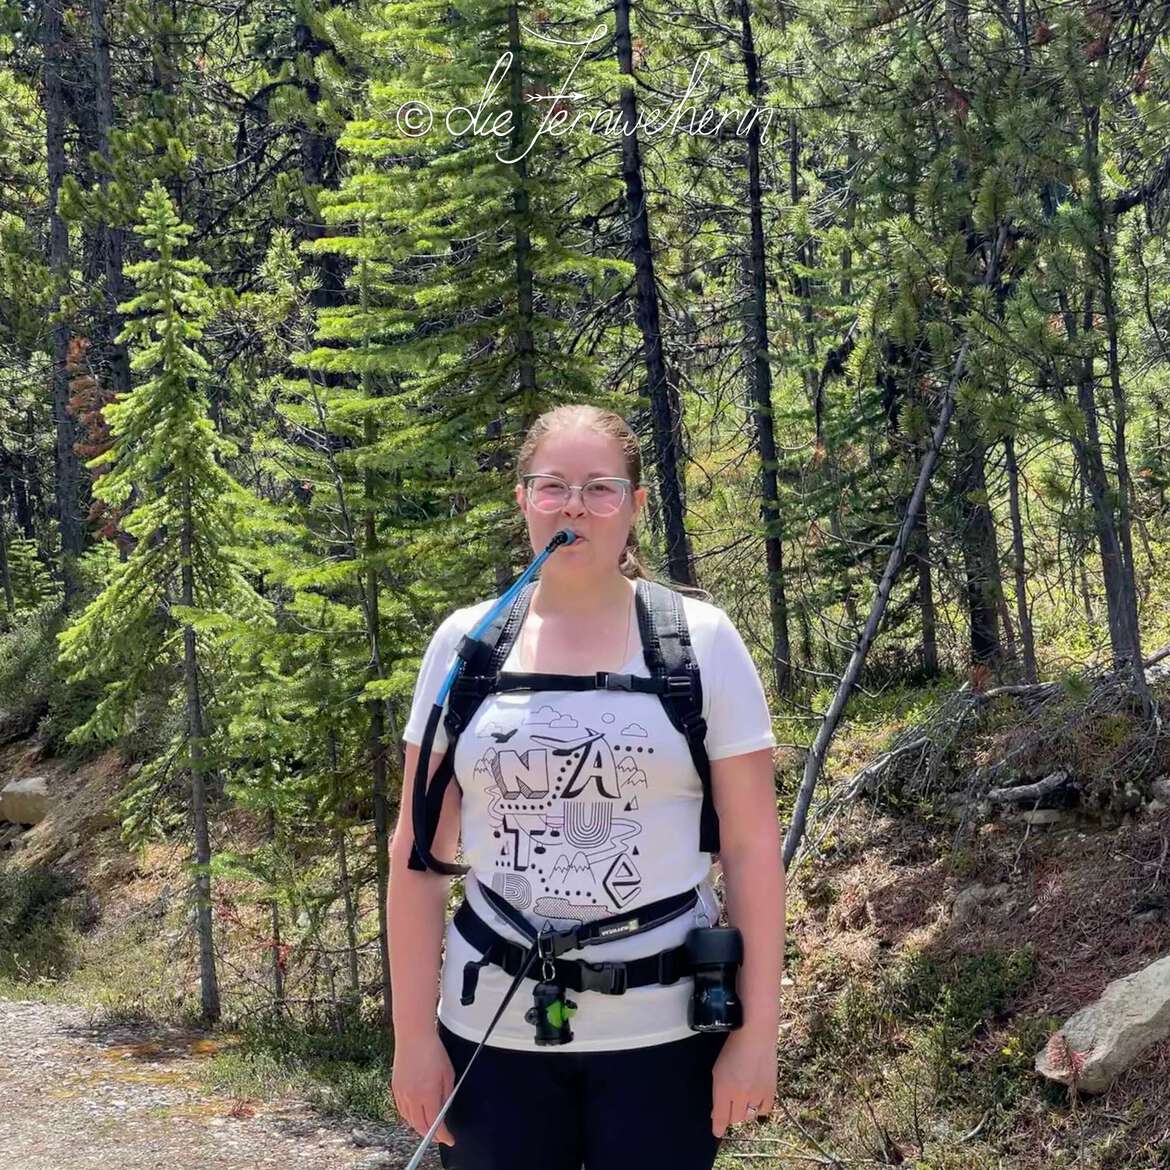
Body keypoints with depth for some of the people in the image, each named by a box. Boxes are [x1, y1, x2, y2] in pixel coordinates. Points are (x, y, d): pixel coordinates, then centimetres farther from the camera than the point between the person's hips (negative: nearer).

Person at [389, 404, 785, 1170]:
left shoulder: (701, 640, -3)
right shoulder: (465, 644, 1)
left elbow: (752, 849, -3)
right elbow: (419, 853, 2)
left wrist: (757, 1032, -6)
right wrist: (414, 1033, -1)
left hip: (663, 1034, -1)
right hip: (493, 1034, 2)